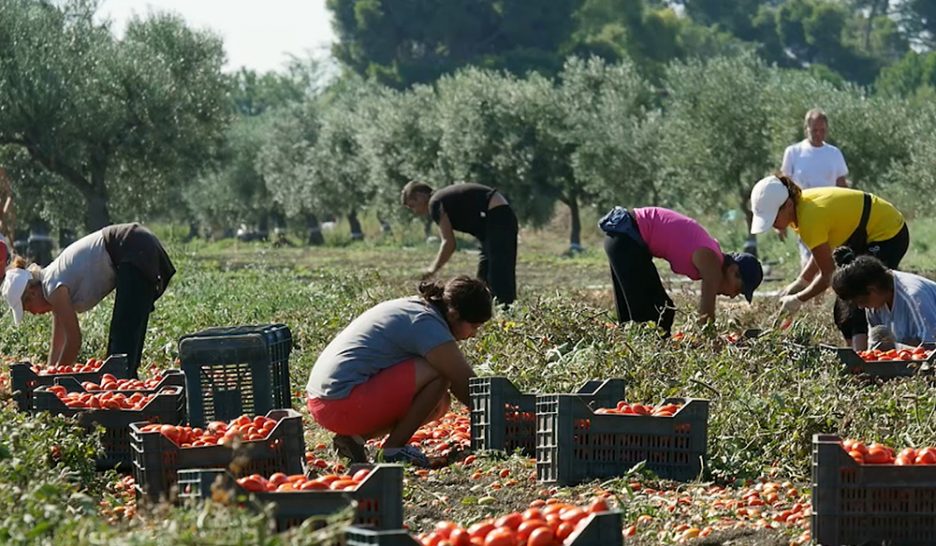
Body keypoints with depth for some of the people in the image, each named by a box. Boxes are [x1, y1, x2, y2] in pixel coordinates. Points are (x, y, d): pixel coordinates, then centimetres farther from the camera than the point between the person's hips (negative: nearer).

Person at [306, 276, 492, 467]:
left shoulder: (414, 307, 17)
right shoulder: (428, 325, -13)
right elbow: (467, 384, -11)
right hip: (344, 403, -10)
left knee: (438, 403, 14)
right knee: (440, 372, -15)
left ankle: (355, 437, 7)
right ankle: (394, 449, -7)